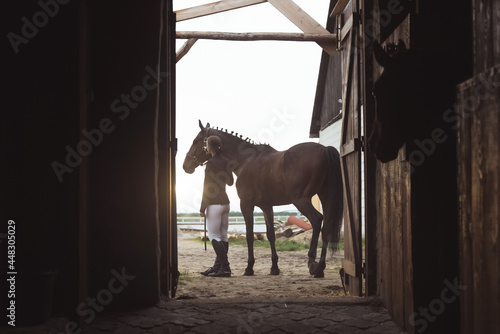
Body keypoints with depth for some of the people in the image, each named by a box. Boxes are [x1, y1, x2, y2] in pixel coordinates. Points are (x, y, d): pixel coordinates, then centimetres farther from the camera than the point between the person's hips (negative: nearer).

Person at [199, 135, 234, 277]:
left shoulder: (211, 163, -15)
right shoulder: (225, 161, 7)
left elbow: (207, 186, -15)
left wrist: (202, 208, -12)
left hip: (214, 204, -8)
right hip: (225, 202, 8)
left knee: (214, 236, -5)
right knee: (223, 236, 10)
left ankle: (225, 268, -10)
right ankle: (217, 266, 17)